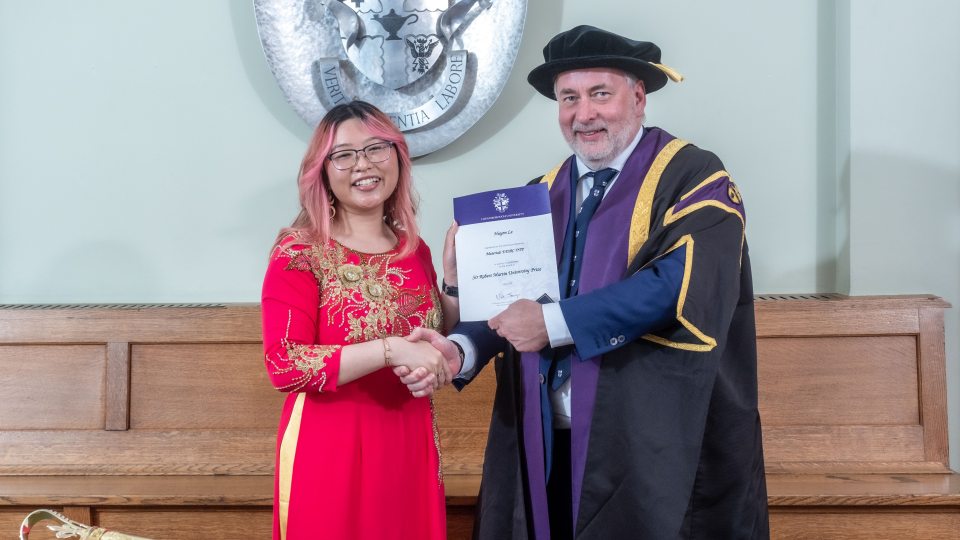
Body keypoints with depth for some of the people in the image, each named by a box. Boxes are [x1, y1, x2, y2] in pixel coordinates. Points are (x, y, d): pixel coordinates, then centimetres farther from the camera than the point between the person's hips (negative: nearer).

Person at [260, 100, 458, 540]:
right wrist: (390, 349, -23)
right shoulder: (300, 250, -8)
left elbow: (444, 345, 17)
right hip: (329, 449, -5)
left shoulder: (416, 251, 8)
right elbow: (284, 364, -18)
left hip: (409, 448, 5)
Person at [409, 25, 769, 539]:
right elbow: (503, 297, 9)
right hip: (544, 445, 5)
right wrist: (461, 349, -13)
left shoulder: (692, 178, -5)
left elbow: (684, 286, -20)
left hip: (654, 449, -4)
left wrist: (554, 322, -19)